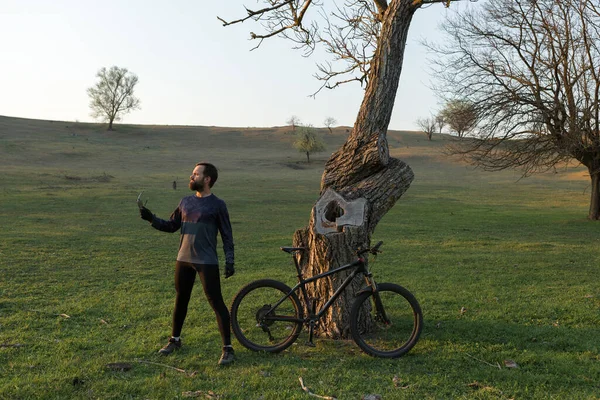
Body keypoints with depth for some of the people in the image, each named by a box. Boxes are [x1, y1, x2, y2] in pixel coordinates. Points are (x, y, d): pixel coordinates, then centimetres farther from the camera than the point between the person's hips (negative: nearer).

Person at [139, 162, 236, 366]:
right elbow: (171, 226, 14)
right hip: (183, 260, 6)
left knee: (216, 303, -5)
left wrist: (229, 261, -9)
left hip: (207, 262, -5)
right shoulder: (185, 202, 9)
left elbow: (227, 235, -4)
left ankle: (227, 348, 1)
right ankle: (175, 340, 34)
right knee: (181, 300, 16)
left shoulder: (217, 205, -6)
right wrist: (151, 218, 0)